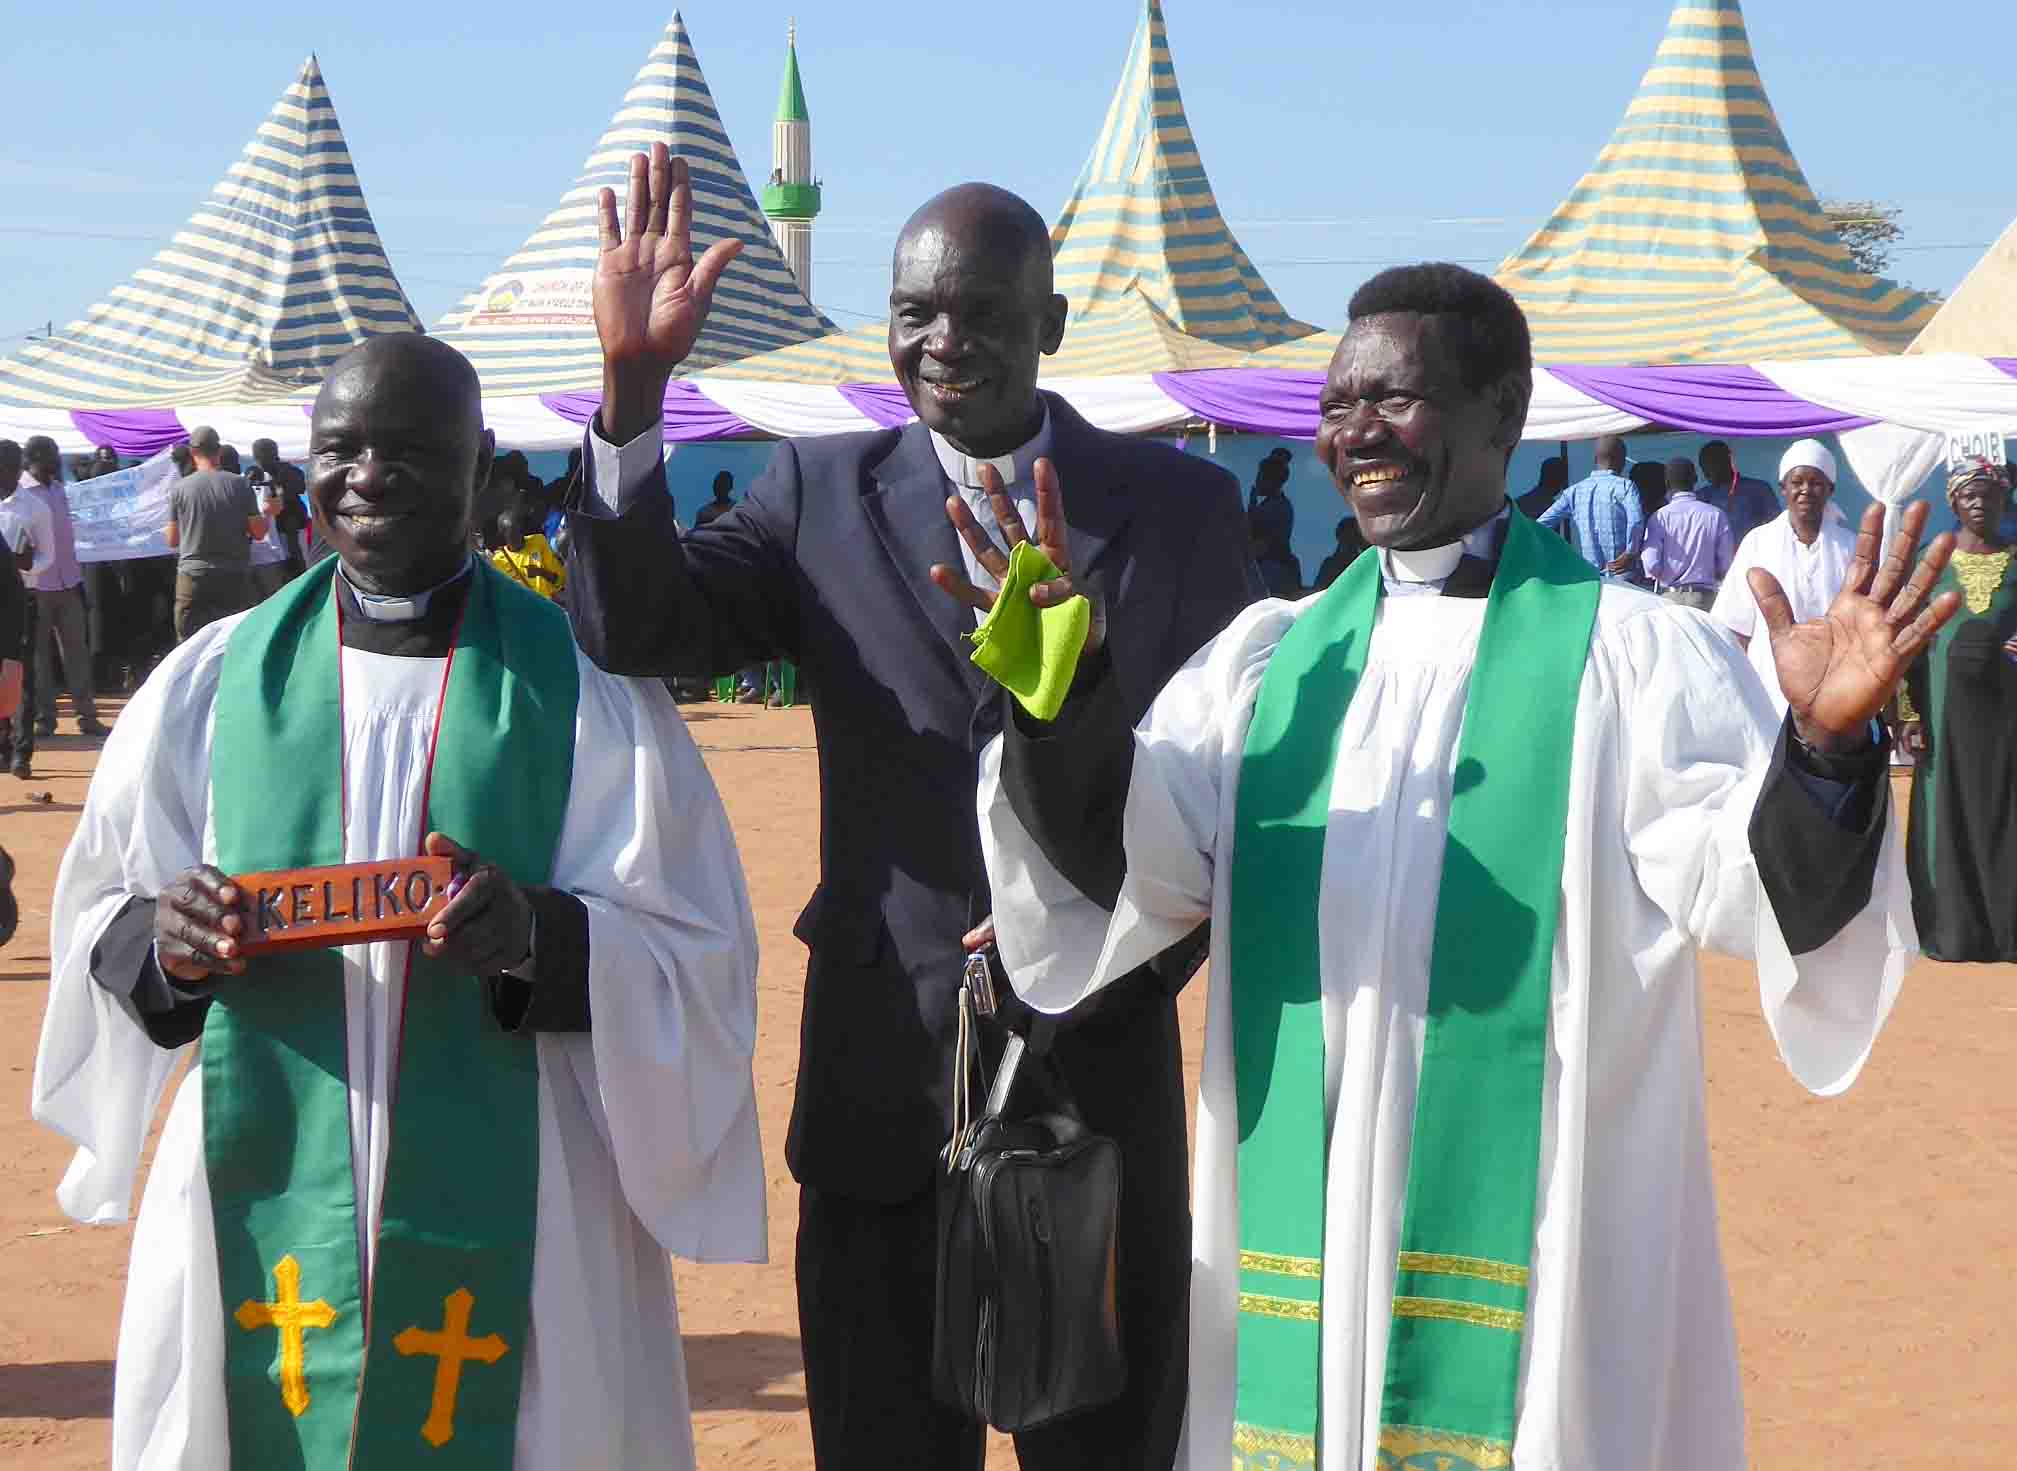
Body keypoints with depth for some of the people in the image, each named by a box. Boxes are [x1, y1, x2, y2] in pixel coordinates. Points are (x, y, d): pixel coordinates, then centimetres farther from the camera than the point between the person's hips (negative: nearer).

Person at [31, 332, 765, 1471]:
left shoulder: (586, 687, -1)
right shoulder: (212, 681, 6)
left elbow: (694, 953, -3)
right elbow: (99, 916, 11)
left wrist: (537, 937, -22)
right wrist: (160, 940, -12)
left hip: (510, 1224, -1)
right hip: (264, 1204, 2)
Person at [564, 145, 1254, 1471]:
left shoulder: (1184, 505, 2)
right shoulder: (823, 494, 3)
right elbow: (632, 629, -11)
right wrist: (634, 384, -22)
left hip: (1100, 1069, 0)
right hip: (884, 1079, 1)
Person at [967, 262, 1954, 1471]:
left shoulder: (1631, 653, -4)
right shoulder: (1270, 658, 8)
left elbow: (1767, 893, -13)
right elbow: (1121, 865, -2)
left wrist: (1825, 748, -32)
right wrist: (1063, 694, -18)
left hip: (1533, 1239, -3)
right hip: (1302, 1232, 4)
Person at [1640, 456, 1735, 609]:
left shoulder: (1659, 517, -4)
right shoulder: (1716, 515, 1)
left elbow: (1651, 565, -10)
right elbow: (1727, 564, 1)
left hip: (1669, 597, -1)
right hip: (1705, 598, 1)